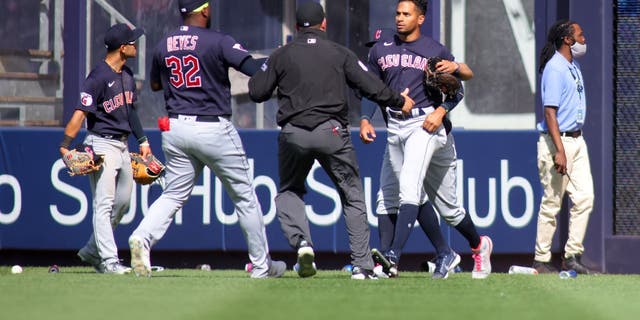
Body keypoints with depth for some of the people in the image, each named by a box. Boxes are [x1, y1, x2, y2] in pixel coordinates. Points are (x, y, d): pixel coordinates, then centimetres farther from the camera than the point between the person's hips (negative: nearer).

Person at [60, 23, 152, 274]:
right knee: (104, 204, -10)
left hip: (122, 145, 9)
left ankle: (92, 251, 25)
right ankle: (109, 261, -12)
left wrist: (142, 140, 23)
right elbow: (80, 113, -23)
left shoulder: (127, 75, 10)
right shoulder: (99, 77, -17)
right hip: (102, 145, -9)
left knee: (122, 202, 13)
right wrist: (65, 146, -30)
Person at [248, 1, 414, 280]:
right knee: (352, 196, 10)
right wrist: (400, 101, 19)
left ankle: (301, 241, -7)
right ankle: (362, 265, 2)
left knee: (289, 191, 21)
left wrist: (263, 73, 26)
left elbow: (256, 93, 5)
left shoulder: (282, 56, 6)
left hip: (293, 134, 1)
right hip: (331, 132, -1)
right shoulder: (340, 53, 6)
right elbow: (372, 88, 2)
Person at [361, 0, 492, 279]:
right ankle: (444, 255, 18)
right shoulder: (380, 50, 11)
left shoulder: (437, 52, 0)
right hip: (395, 127, 5)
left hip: (425, 124, -5)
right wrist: (365, 120, 1)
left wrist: (440, 111, -12)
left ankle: (394, 254, -28)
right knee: (419, 197, 6)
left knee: (409, 186, -22)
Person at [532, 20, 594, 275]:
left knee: (584, 197, 2)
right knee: (552, 203, -3)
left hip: (577, 139, 9)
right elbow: (550, 112, -20)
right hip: (557, 141, -9)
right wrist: (559, 151, -26)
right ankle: (541, 261, 4)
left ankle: (572, 256, 7)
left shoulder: (574, 66, 14)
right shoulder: (555, 68, -15)